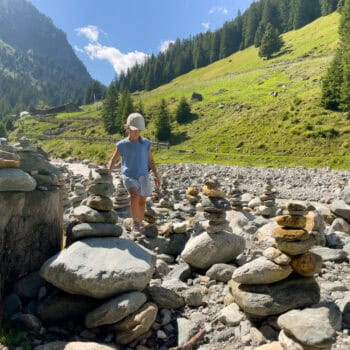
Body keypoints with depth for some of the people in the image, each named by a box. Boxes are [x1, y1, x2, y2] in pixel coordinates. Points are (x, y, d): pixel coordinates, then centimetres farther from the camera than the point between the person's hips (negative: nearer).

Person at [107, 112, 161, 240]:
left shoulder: (145, 143, 2)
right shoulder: (122, 145, -3)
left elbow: (151, 161, 9)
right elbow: (112, 160, 4)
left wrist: (156, 175, 1)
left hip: (143, 175, 3)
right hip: (128, 175, -3)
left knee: (142, 201, 11)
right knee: (134, 195, -28)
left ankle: (140, 225, 30)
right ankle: (135, 224, -22)